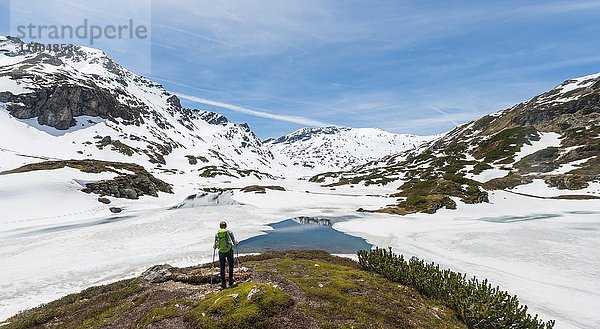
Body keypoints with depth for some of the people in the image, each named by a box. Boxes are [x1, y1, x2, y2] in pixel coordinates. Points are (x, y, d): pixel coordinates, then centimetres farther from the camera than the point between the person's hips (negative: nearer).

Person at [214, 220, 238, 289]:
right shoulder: (229, 232, 1)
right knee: (231, 265, 21)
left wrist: (214, 247, 25)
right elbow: (234, 242, -3)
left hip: (221, 252, 1)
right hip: (229, 251, -1)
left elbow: (215, 245, 3)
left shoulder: (217, 233, 4)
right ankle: (230, 281, 18)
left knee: (222, 268, 15)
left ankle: (223, 283, 15)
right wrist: (236, 242, 20)